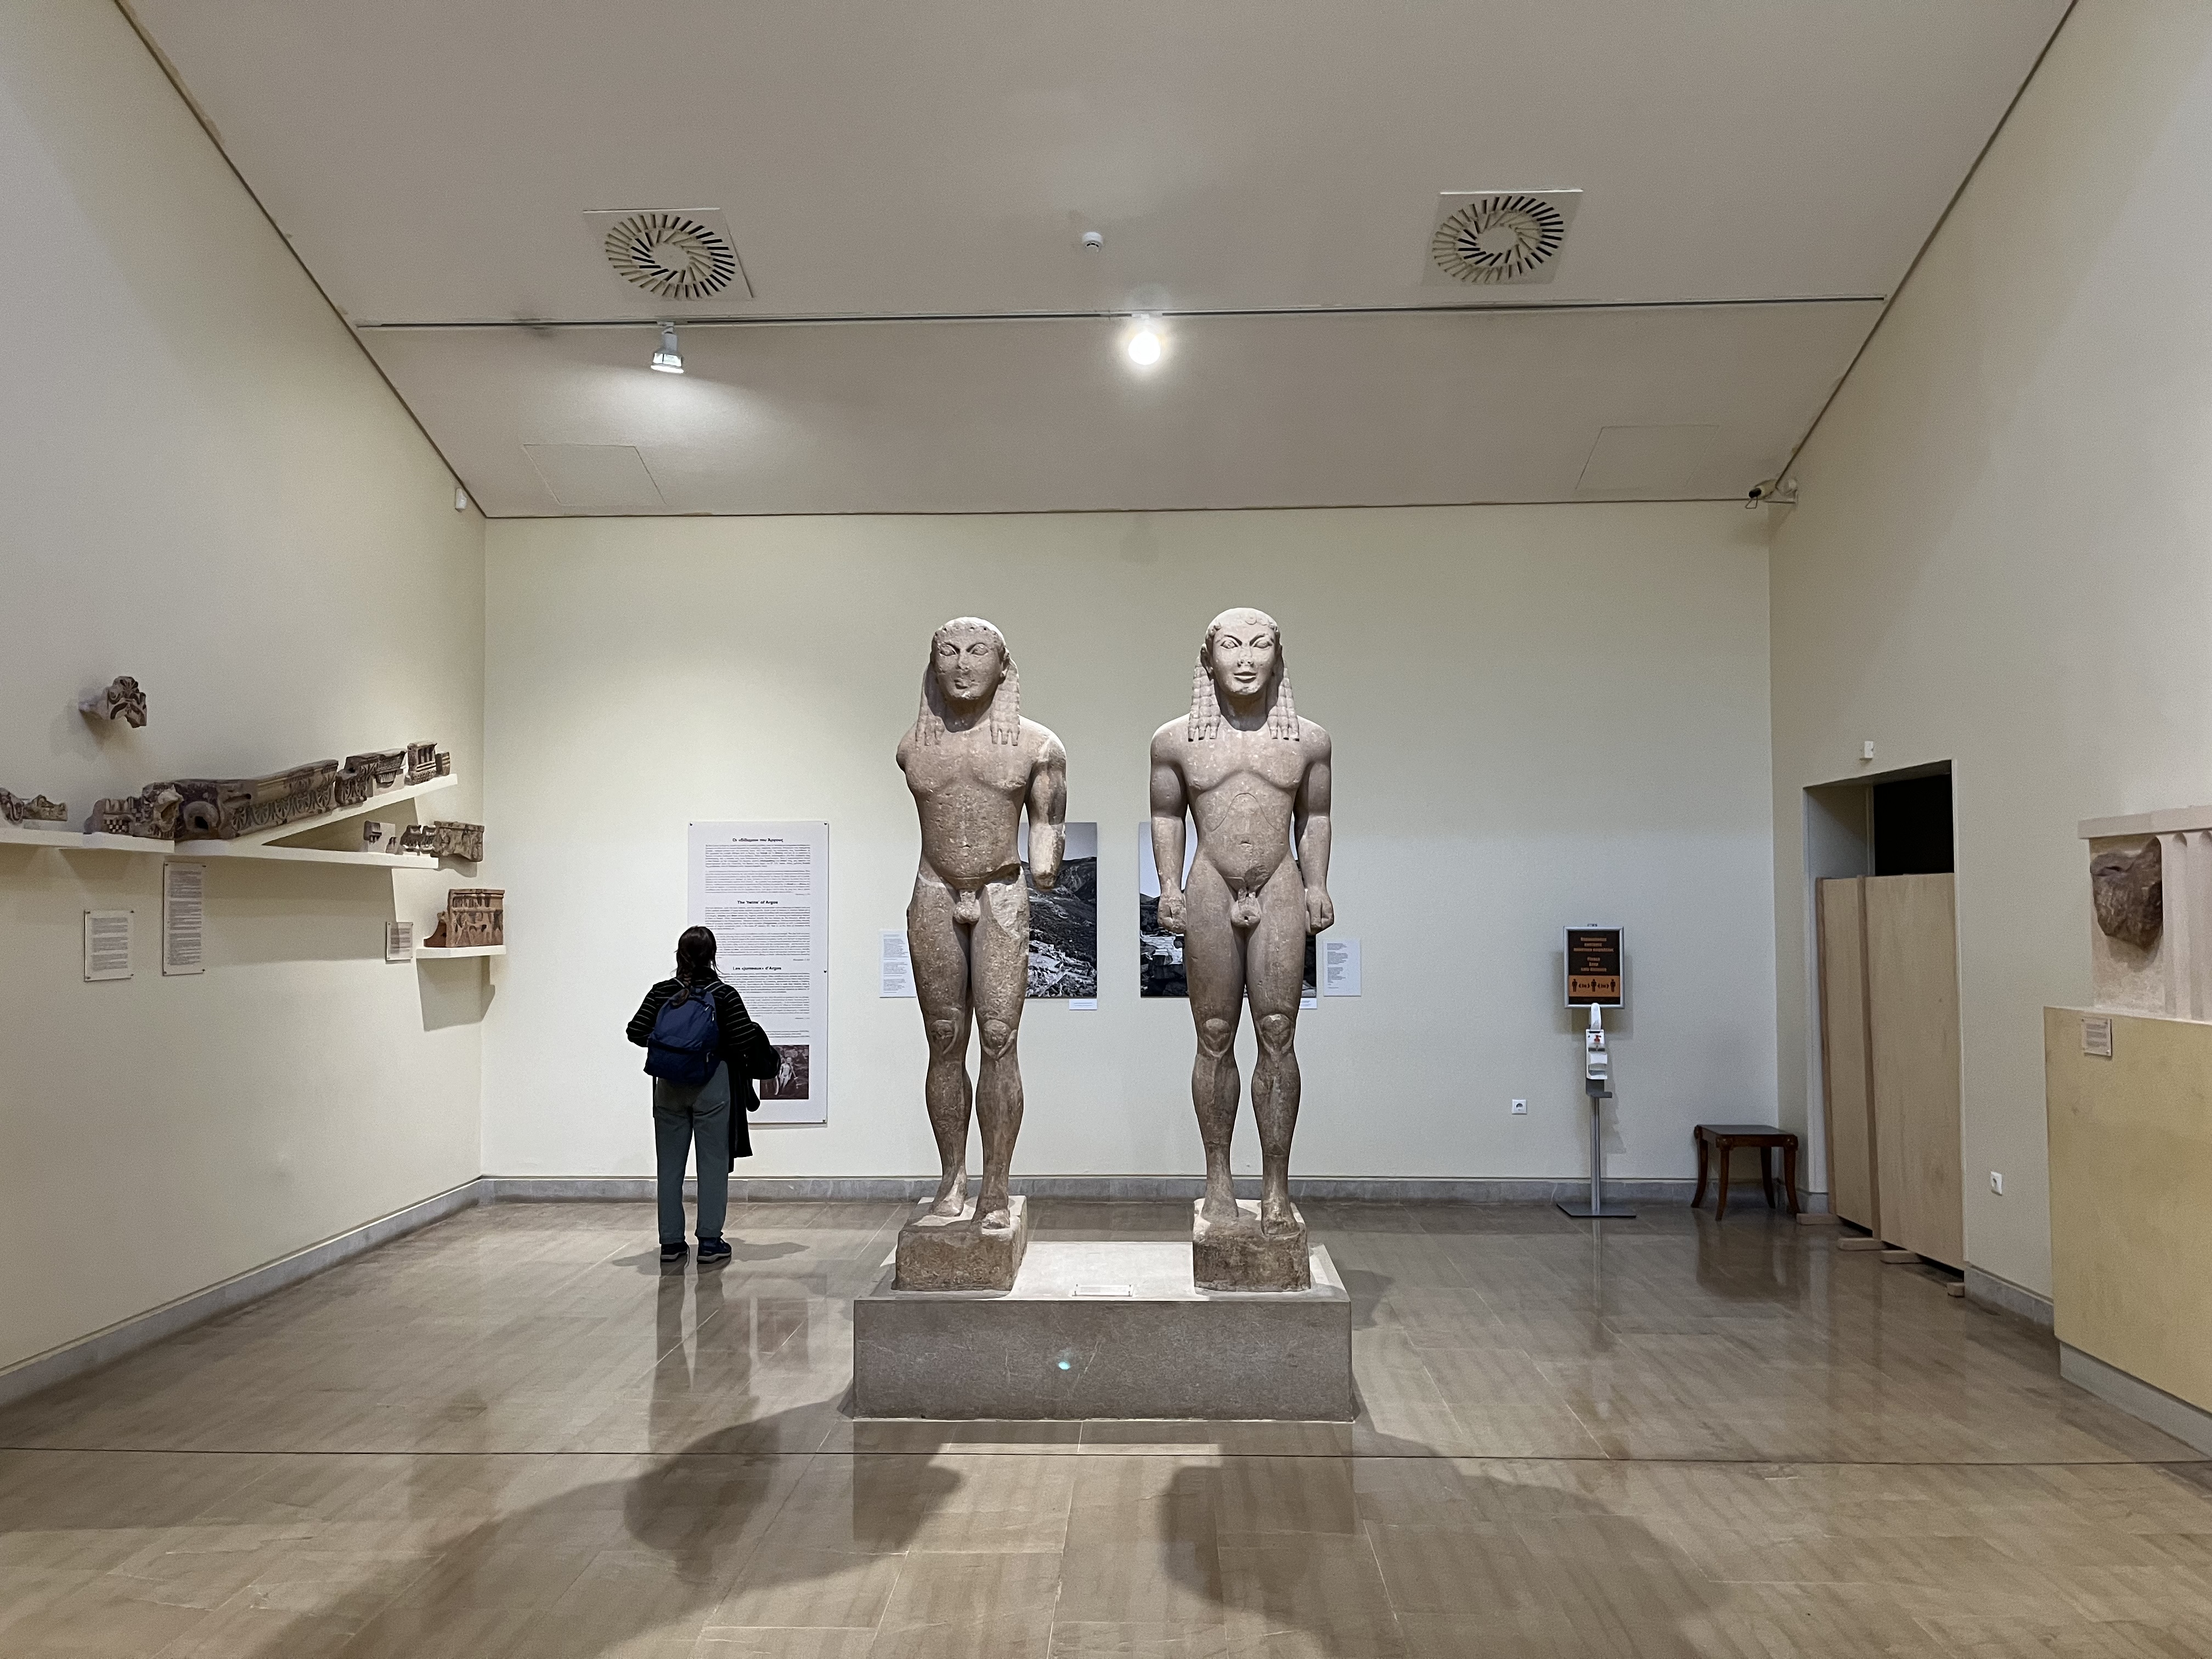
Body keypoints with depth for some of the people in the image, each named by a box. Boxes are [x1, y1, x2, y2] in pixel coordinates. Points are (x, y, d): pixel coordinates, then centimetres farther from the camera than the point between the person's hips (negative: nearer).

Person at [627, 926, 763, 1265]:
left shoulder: (661, 992, 0)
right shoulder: (724, 994, -9)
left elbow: (636, 1033, 0)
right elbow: (747, 1039, -11)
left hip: (670, 1087, 3)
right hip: (712, 1087, -3)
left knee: (670, 1165, 10)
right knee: (713, 1164, 4)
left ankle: (671, 1243, 14)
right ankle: (709, 1243, 4)